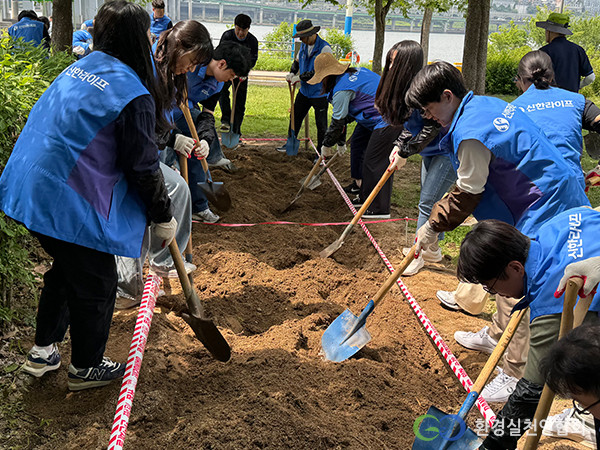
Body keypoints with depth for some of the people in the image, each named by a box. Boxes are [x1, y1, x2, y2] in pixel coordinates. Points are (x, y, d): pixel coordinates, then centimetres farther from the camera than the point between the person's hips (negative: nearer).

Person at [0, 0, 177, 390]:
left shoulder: (79, 68, 10)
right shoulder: (133, 95, -16)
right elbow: (143, 168, -14)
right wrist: (164, 216, 0)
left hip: (34, 189, 9)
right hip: (72, 204, -9)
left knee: (67, 268, 27)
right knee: (96, 285, 10)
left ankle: (43, 351, 39)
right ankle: (86, 368, 28)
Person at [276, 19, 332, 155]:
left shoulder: (324, 48, -17)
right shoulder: (304, 45, 7)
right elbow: (297, 60, 24)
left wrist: (300, 77, -19)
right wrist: (292, 73, 3)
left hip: (320, 93, -8)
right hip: (305, 91, 8)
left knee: (321, 124, -1)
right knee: (295, 116, 16)